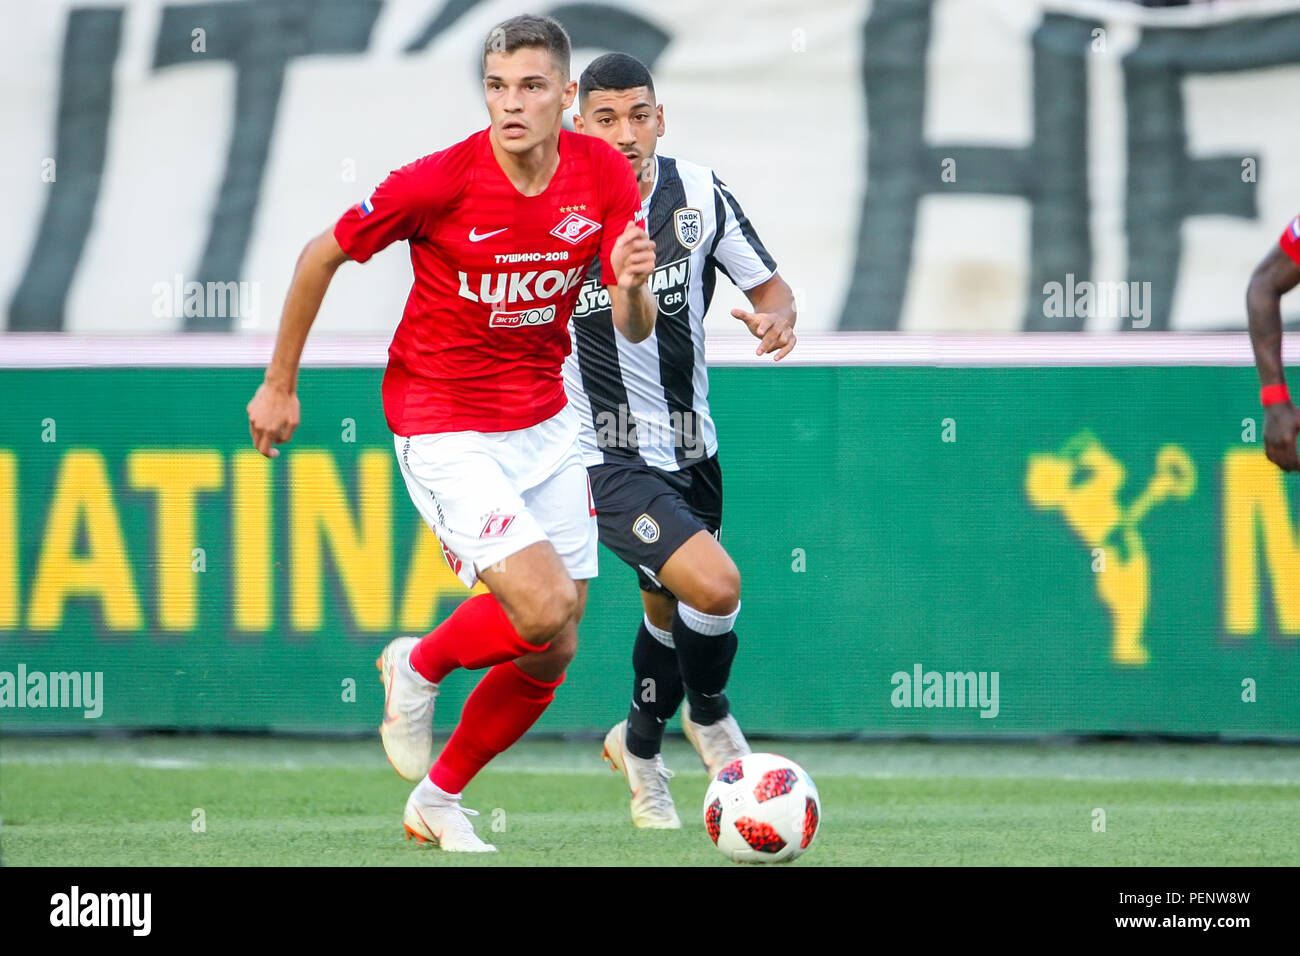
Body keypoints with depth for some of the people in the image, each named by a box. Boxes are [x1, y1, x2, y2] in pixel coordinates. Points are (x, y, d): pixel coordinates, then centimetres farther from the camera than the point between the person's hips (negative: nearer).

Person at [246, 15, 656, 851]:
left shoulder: (603, 173, -8)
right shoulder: (440, 182, -20)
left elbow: (635, 329, -4)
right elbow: (321, 256, -5)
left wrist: (632, 286, -29)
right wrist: (280, 386, 1)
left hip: (545, 426, 5)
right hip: (445, 429, -5)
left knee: (551, 655, 7)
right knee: (544, 607, -22)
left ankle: (439, 800, 29)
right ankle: (419, 667, 10)